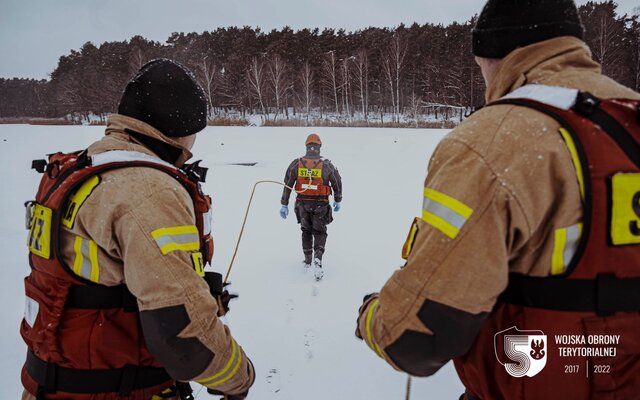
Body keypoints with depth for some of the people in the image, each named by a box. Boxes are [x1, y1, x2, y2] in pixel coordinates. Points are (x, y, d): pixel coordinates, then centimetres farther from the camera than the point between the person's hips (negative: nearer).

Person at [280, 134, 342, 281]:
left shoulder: (296, 164, -7)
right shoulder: (326, 165, -11)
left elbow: (287, 185, -4)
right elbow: (337, 183, 0)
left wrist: (284, 204, 4)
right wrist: (338, 201, 16)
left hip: (302, 204, 2)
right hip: (320, 205, -2)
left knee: (306, 231, 23)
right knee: (320, 233, 11)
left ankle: (307, 260, 33)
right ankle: (317, 260, -11)